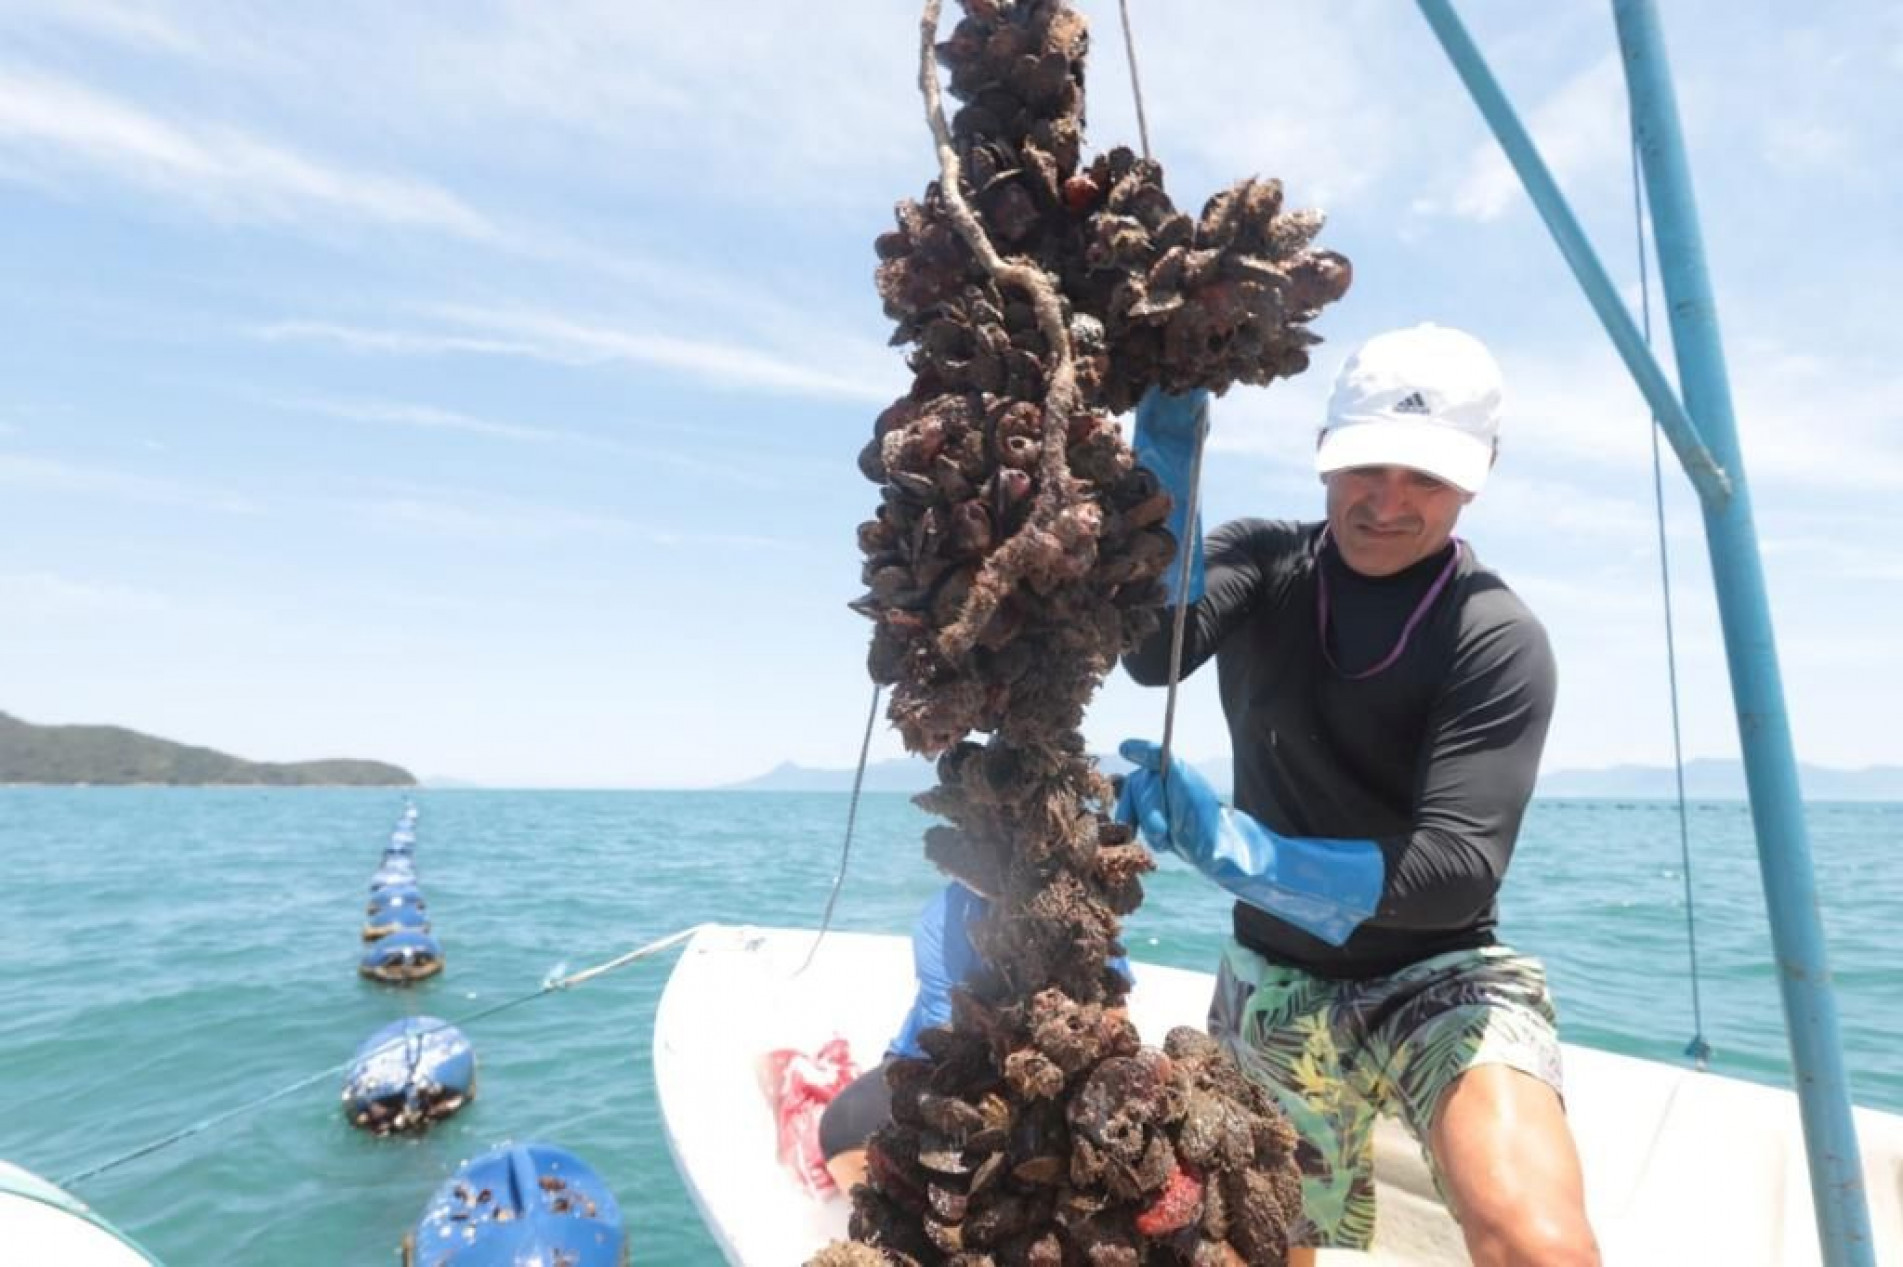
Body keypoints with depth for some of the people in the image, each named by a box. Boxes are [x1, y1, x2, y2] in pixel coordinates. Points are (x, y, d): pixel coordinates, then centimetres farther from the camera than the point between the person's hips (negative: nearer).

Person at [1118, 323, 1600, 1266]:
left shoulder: (1499, 640, -16)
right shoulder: (1260, 562, -5)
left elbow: (1460, 869, -25)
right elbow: (1155, 653, -25)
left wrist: (1228, 846, -38)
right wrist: (1165, 475, -39)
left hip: (1436, 981, -2)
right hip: (1273, 985, 3)